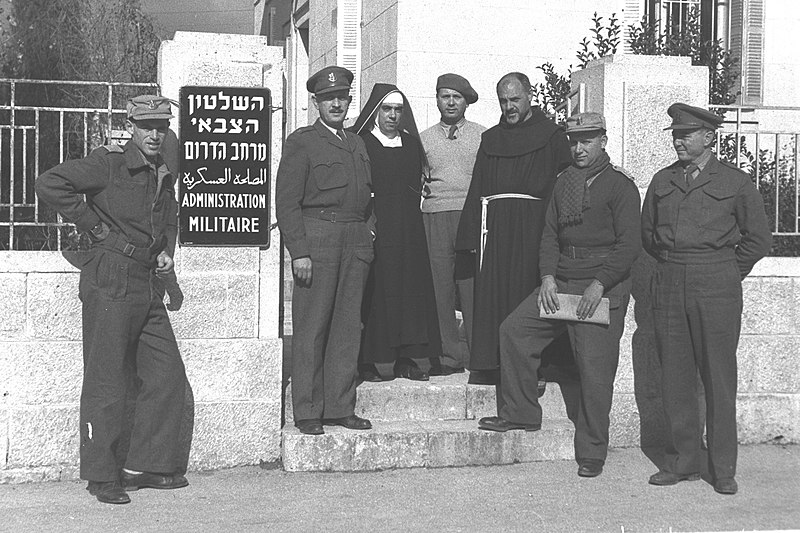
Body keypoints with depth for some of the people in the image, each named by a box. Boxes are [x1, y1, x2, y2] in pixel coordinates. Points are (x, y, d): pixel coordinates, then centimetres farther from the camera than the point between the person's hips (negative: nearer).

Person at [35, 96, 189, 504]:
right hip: (110, 282, -8)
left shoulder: (163, 175, 15)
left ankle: (148, 465, 18)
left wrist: (166, 251, 13)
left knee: (168, 376, 8)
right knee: (106, 382, -3)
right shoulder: (109, 163, -8)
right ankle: (101, 475, 7)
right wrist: (94, 225, -13)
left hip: (149, 284, 8)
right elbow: (49, 185, -17)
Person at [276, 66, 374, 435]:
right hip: (316, 239, -6)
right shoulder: (301, 143, 0)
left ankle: (340, 407, 14)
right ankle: (307, 412, 3)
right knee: (311, 329, -3)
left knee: (348, 326, 7)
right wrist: (299, 251, -13)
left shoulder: (357, 144, 20)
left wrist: (369, 229, 10)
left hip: (357, 243, 6)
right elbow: (287, 202, -6)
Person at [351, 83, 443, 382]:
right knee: (373, 291, -6)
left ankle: (406, 359, 8)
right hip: (373, 229, -4)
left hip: (408, 231, 5)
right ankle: (367, 361, -2)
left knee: (411, 289, 2)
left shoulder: (412, 145, 15)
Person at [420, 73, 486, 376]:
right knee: (440, 285, -2)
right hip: (434, 215, 2)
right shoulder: (424, 139, 16)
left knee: (473, 285, -6)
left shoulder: (482, 135, 11)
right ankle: (451, 354, 4)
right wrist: (421, 185, 1)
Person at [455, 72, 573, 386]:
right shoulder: (490, 140, 18)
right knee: (491, 293, -1)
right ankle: (490, 365, 2)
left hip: (534, 228, -3)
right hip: (495, 229, 4)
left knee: (528, 289, -7)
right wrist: (471, 236, 6)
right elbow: (477, 190, 15)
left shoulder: (552, 137, 6)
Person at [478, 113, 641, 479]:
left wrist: (599, 284, -19)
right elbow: (550, 233, 14)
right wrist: (548, 276, -2)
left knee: (595, 370, -5)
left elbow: (630, 244, -11)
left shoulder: (620, 185, -5)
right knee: (514, 329, -2)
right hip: (561, 282, 7)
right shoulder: (564, 181, 14)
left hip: (604, 287, -6)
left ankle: (591, 454, 5)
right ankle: (519, 413, 12)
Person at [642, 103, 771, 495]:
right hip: (668, 283, 4)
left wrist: (726, 274, 5)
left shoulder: (735, 182, 2)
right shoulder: (662, 181, 12)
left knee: (719, 375, -2)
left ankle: (723, 469, 6)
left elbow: (758, 238, 5)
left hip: (716, 284, -3)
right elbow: (647, 232, 21)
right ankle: (681, 462, 14)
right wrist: (673, 265, 14)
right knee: (674, 374, 4)